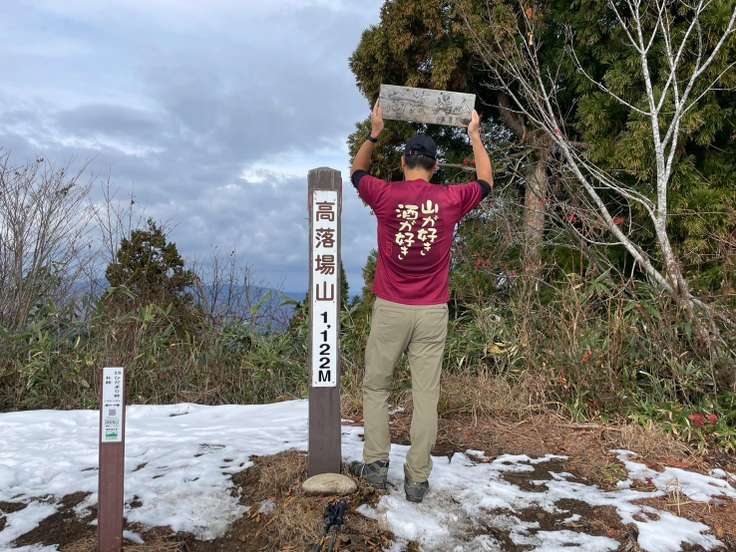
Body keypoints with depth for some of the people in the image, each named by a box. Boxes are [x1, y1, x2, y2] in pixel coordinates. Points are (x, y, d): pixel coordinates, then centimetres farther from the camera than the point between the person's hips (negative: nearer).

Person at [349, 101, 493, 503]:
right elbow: (486, 181, 20)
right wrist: (475, 136, 29)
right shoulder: (450, 200, -2)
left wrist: (375, 133, 27)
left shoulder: (385, 196, -5)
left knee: (375, 387, 16)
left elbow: (357, 171, 18)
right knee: (425, 396, 6)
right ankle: (417, 479, 13)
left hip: (390, 310, -1)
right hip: (433, 313, 1)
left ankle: (375, 465, 19)